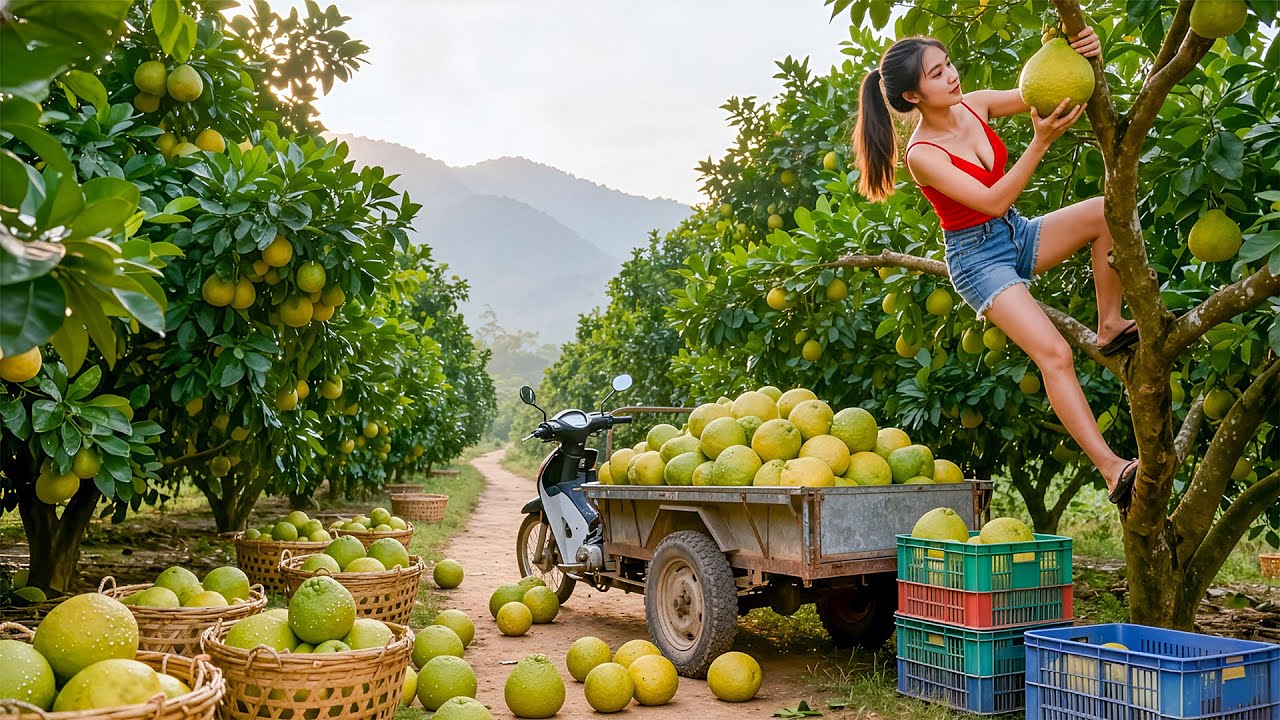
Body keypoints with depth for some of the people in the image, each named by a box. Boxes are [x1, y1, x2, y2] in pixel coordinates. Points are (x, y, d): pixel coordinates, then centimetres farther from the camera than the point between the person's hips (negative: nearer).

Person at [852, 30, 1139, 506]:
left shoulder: (975, 106, -1)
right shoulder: (922, 155, -20)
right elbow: (994, 200, -27)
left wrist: (1081, 55, -23)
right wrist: (1041, 142, -36)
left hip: (1017, 235, 7)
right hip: (978, 259, -7)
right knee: (1054, 354, -21)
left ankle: (1110, 328, -2)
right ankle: (1111, 468, -19)